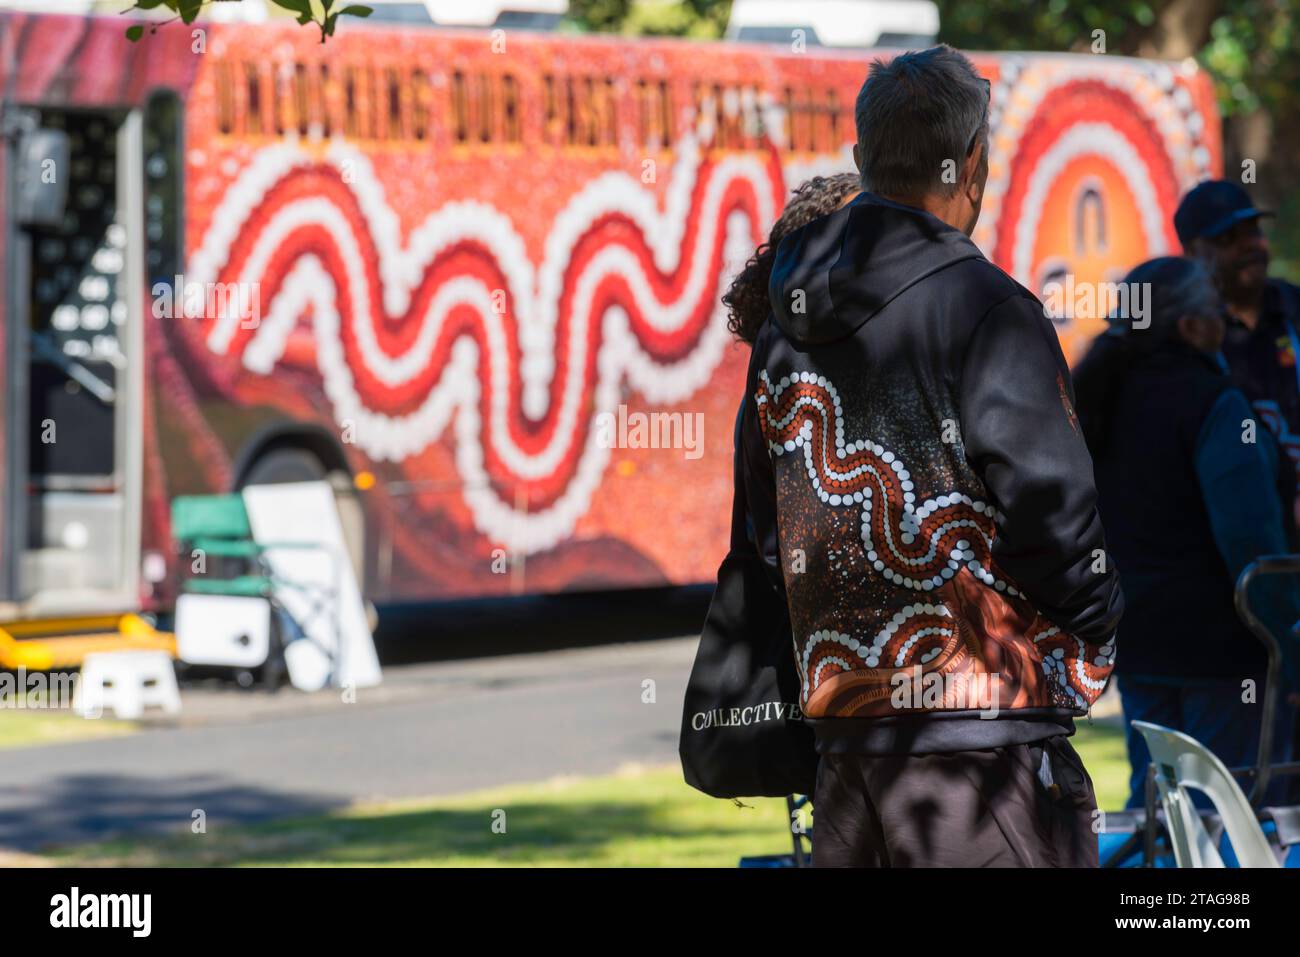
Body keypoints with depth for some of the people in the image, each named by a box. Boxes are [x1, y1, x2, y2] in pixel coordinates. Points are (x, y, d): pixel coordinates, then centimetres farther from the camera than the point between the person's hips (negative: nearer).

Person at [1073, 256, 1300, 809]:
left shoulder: (1097, 397, 9)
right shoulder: (1211, 403, -16)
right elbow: (1249, 535, -22)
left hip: (1134, 639, 8)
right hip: (1220, 640, -8)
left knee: (1151, 796, 14)